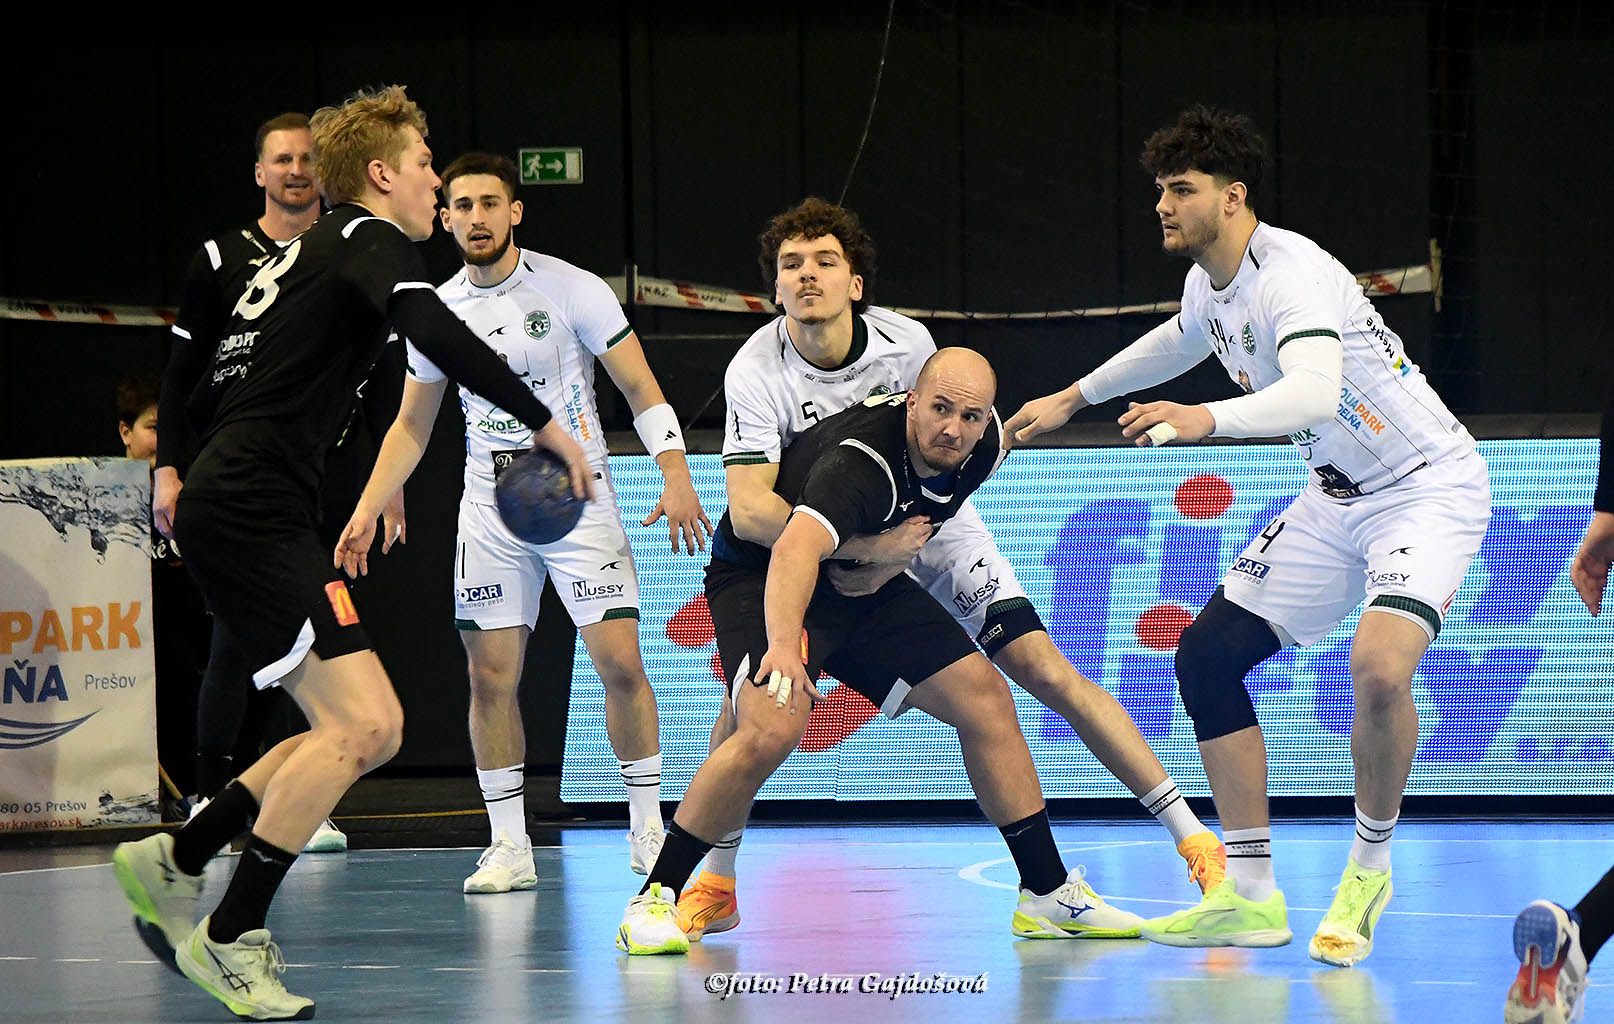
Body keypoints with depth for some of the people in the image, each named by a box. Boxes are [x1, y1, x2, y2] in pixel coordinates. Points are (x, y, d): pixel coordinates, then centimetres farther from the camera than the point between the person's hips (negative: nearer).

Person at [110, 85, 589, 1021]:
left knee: (373, 730, 8)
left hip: (249, 513, 10)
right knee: (356, 723, -17)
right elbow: (437, 332, -25)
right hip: (248, 513, -10)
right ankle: (230, 938, -11)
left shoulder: (314, 252, 24)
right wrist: (546, 424, -25)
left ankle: (173, 865, 15)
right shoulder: (371, 242, -6)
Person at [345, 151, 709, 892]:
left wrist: (676, 478, -15)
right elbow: (412, 426, 16)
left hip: (578, 497, -3)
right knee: (491, 677, -3)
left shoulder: (572, 290, -6)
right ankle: (509, 845, 4)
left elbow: (643, 392, -3)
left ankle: (647, 827, 4)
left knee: (620, 663, -11)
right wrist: (365, 511, 8)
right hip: (490, 508, 3)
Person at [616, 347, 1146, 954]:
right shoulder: (862, 459, -35)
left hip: (865, 584, 8)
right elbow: (795, 549, -53)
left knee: (986, 700, 0)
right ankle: (653, 900, -19)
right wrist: (783, 646, -69)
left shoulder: (983, 445, -10)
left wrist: (892, 553, -2)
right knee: (773, 729, -31)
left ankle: (1047, 894, 14)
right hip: (762, 577, -7)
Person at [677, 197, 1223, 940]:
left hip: (929, 528, 0)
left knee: (1046, 670, -10)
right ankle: (716, 882, -1)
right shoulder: (756, 371, -23)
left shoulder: (908, 345, -19)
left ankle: (1191, 833, -5)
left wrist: (885, 557, -19)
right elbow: (748, 509, -32)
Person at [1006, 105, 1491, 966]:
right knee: (1207, 654, 3)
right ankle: (1251, 896, 10)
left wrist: (1208, 419, -58)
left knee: (1379, 668, -32)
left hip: (1428, 485, -9)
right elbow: (1182, 341, 30)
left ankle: (1368, 868, -6)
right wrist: (1074, 397, 39)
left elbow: (1316, 389, -44)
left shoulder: (1291, 272, -25)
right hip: (1337, 499, 9)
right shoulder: (1209, 283, 4)